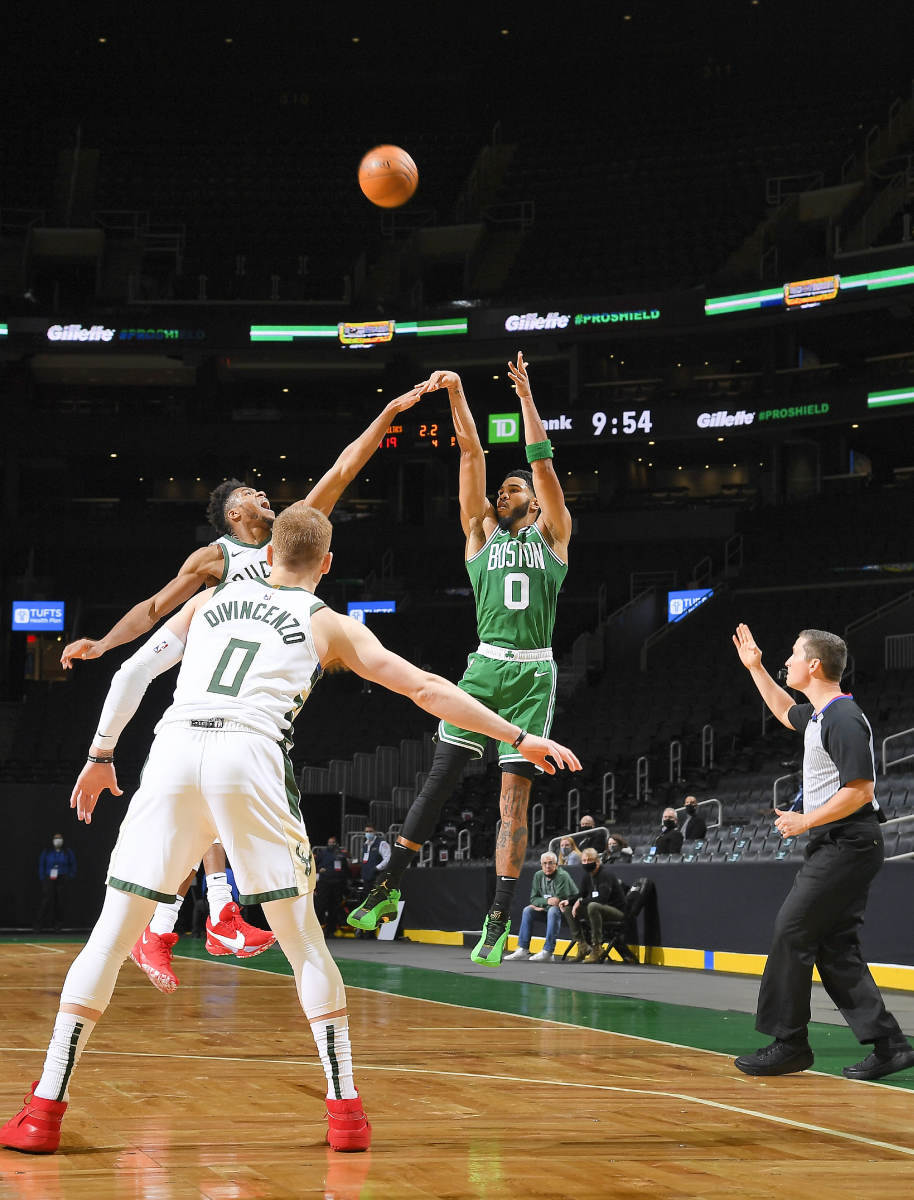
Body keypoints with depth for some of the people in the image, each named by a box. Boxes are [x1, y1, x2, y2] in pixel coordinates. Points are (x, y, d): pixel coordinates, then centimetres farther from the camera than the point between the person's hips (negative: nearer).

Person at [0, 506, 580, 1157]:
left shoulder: (210, 600, 27)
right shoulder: (329, 624, 19)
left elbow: (133, 672, 19)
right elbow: (427, 690, 17)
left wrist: (101, 755, 26)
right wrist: (521, 738, 21)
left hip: (174, 750, 2)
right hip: (250, 758, -2)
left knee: (113, 931, 5)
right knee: (303, 939, 9)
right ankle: (346, 1108, 6)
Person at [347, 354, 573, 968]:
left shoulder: (552, 536, 12)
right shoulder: (482, 532, 16)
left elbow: (543, 463, 1)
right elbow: (473, 456, 8)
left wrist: (526, 396, -3)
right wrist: (456, 393, 2)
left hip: (533, 673, -2)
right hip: (485, 664, 2)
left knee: (515, 795, -4)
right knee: (440, 775, -2)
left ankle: (500, 917, -4)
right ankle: (390, 885, 6)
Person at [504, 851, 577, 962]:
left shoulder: (562, 876, -16)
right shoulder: (538, 876, 3)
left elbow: (560, 901, -20)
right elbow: (533, 899, 3)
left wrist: (541, 905, -16)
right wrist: (547, 901, -17)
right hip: (545, 909, 7)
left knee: (553, 911, -36)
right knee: (528, 910, -13)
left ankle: (548, 952, -40)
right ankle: (523, 949, -14)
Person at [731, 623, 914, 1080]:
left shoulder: (843, 720, -16)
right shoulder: (818, 715, 14)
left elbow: (860, 790, -22)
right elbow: (784, 712, 38)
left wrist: (806, 822, -16)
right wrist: (755, 668, 34)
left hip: (846, 843, -10)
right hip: (834, 845, 10)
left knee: (791, 932, -7)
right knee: (834, 948, 7)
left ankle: (788, 1043, -2)